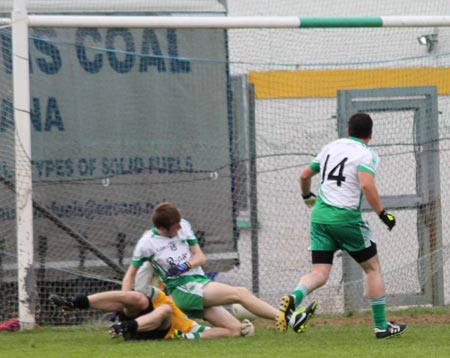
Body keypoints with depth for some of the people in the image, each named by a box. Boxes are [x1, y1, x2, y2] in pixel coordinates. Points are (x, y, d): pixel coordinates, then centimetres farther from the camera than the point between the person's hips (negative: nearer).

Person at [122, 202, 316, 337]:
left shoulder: (183, 226, 7)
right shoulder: (147, 243, -6)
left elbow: (200, 257, 11)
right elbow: (131, 274, 4)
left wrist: (184, 266, -12)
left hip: (201, 284, 7)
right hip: (182, 290, -7)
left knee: (234, 329, -2)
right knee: (241, 293, -21)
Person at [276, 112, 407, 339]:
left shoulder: (331, 147, 15)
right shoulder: (367, 155, -4)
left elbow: (304, 175, 23)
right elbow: (366, 185, -22)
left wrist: (307, 196, 42)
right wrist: (382, 214, -14)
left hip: (320, 216, 5)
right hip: (346, 217, -5)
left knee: (319, 274, 2)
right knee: (372, 268, 12)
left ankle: (294, 297, -30)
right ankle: (381, 327, 14)